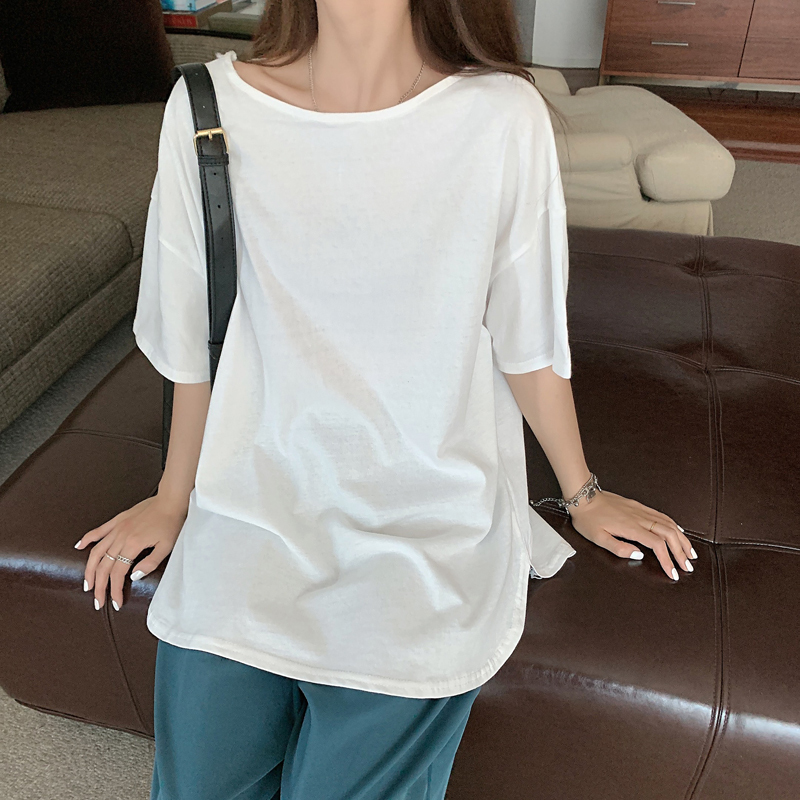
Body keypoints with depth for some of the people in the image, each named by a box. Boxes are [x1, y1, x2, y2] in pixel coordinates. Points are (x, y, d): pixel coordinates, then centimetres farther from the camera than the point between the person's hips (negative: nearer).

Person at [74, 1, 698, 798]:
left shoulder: (504, 116, -10)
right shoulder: (209, 109, -7)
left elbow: (527, 340, 1)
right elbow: (195, 337, 3)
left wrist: (582, 494, 12)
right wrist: (175, 497, 15)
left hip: (429, 537, -1)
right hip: (250, 519, 2)